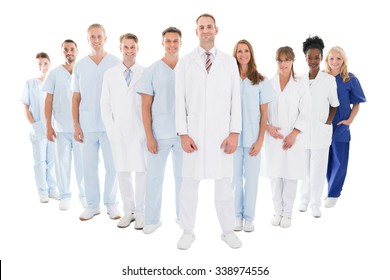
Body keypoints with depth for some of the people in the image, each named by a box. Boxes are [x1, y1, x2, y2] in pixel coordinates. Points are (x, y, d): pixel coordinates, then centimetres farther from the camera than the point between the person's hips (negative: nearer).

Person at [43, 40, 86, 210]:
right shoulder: (54, 73, 3)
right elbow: (48, 100, 3)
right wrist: (48, 126, -3)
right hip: (61, 127, 0)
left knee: (82, 161, 3)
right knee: (62, 161, 5)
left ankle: (84, 194, 15)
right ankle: (64, 195, 15)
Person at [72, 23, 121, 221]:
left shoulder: (116, 64, 0)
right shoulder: (80, 66, 7)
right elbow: (76, 98, 8)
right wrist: (76, 125, 2)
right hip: (87, 125, 2)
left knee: (112, 165, 3)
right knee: (89, 166, 6)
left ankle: (111, 204, 16)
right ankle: (92, 205, 17)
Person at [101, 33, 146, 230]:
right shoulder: (110, 74, 8)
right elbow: (105, 105, 9)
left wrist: (147, 131, -7)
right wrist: (111, 130, 0)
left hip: (140, 131, -2)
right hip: (118, 132, 3)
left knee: (141, 171, 1)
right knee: (122, 172, 7)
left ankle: (140, 213, 14)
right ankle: (128, 211, 20)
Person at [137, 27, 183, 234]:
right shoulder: (152, 71, 1)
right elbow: (146, 106, -1)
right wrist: (149, 136, -7)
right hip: (159, 134, -1)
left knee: (183, 176, 11)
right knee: (154, 177, 4)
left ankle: (183, 216, 25)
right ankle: (152, 219, 16)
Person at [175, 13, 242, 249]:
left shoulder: (229, 62, 5)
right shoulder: (185, 63, 4)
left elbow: (236, 100, 2)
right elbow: (180, 100, 1)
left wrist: (234, 133, -5)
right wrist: (183, 134, -6)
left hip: (221, 133, 0)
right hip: (194, 133, 0)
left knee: (224, 184, 7)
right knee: (190, 184, 5)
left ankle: (228, 230, 21)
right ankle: (188, 232, 19)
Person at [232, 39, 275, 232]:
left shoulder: (261, 81, 2)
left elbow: (264, 113, 2)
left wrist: (260, 140, -5)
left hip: (253, 138, -1)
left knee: (251, 178, 5)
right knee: (235, 177, 7)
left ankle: (249, 217, 16)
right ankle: (237, 215, 20)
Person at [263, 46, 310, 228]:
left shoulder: (301, 85, 2)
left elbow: (304, 113, 0)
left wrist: (293, 134, -9)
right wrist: (267, 127, -10)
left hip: (293, 138, -1)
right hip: (273, 137, 1)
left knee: (290, 175, 1)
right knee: (275, 174, 5)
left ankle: (287, 212, 14)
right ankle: (277, 211, 19)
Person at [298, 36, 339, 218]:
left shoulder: (329, 80, -4)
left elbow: (334, 105, 4)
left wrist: (328, 123, -4)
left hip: (320, 131, -2)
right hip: (302, 130, 3)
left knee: (318, 169, 1)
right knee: (304, 168, 9)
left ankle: (315, 203, 13)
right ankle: (304, 199, 24)